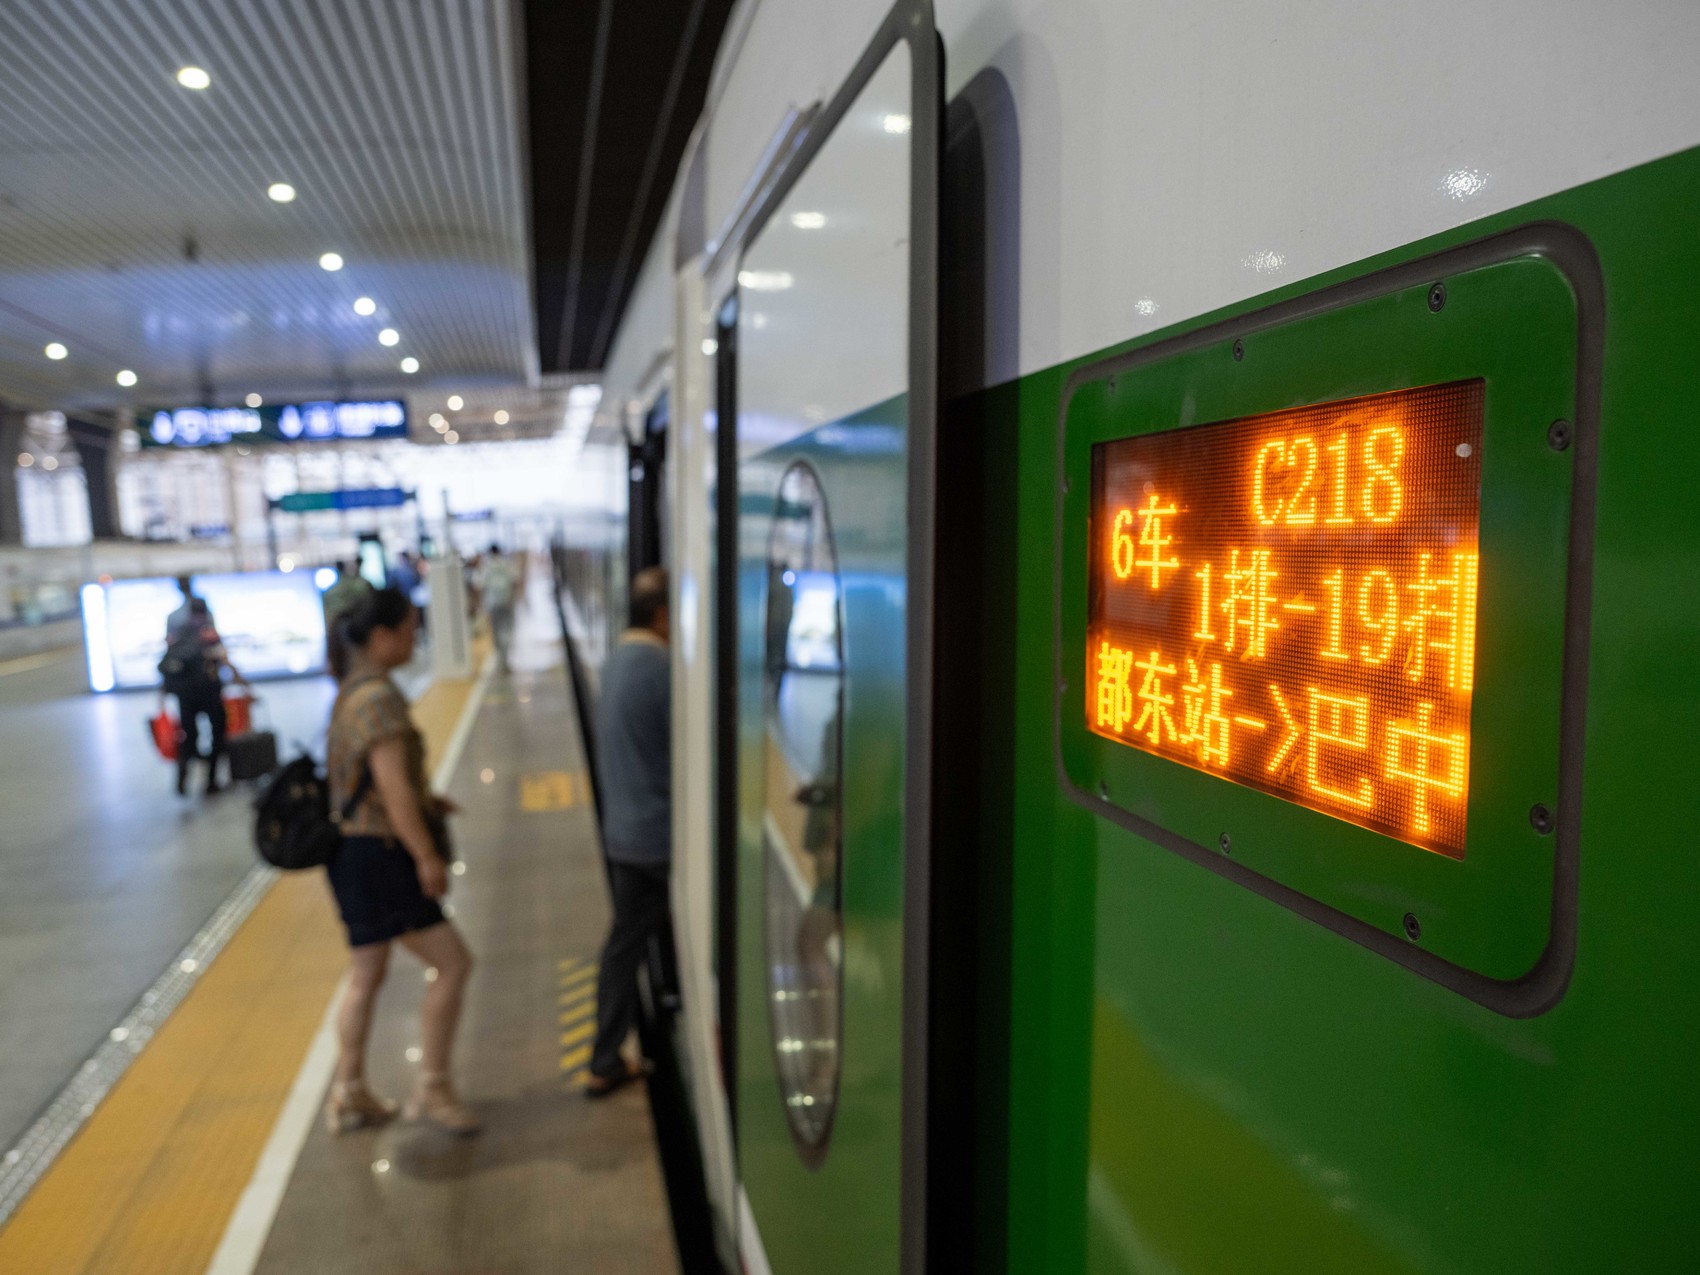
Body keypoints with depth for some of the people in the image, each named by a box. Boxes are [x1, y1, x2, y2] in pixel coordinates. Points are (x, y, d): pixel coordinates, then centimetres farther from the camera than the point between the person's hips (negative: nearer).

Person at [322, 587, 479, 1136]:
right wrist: (428, 855, -20)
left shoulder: (354, 689, 13)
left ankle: (349, 1095, 26)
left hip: (354, 849, 10)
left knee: (367, 975, 17)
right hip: (376, 851, -10)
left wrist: (425, 799, 12)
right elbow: (393, 788, -23)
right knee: (453, 962, -4)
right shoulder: (378, 696, -19)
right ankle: (432, 1087, 6)